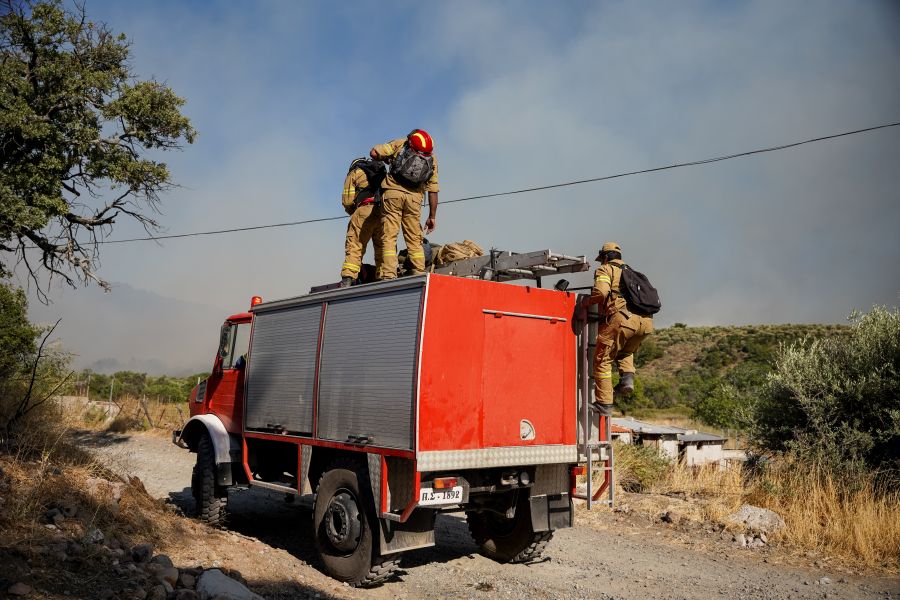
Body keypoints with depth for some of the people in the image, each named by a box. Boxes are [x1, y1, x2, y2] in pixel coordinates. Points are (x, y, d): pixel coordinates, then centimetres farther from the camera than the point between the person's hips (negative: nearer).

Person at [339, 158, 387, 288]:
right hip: (384, 211, 4)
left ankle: (347, 280, -16)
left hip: (366, 210, -4)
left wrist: (353, 213, 25)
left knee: (354, 246, -5)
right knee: (382, 248, 8)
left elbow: (347, 200, 7)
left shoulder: (354, 173, 19)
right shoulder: (383, 172, 32)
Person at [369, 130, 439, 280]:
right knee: (414, 240, 10)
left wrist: (388, 160, 27)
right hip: (414, 198, 2)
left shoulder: (400, 143, 13)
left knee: (389, 236, -3)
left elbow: (374, 153, 6)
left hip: (393, 192, -2)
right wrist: (432, 216, 18)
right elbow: (433, 190, 14)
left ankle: (388, 274, -12)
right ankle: (419, 275, 5)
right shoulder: (432, 159, 19)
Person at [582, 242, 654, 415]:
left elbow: (601, 291, -10)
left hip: (622, 318, -7)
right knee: (626, 352, 33)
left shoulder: (605, 270, 10)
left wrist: (588, 301, 10)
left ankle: (604, 403, 4)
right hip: (646, 321, 7)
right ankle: (627, 378, 7)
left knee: (602, 359, 5)